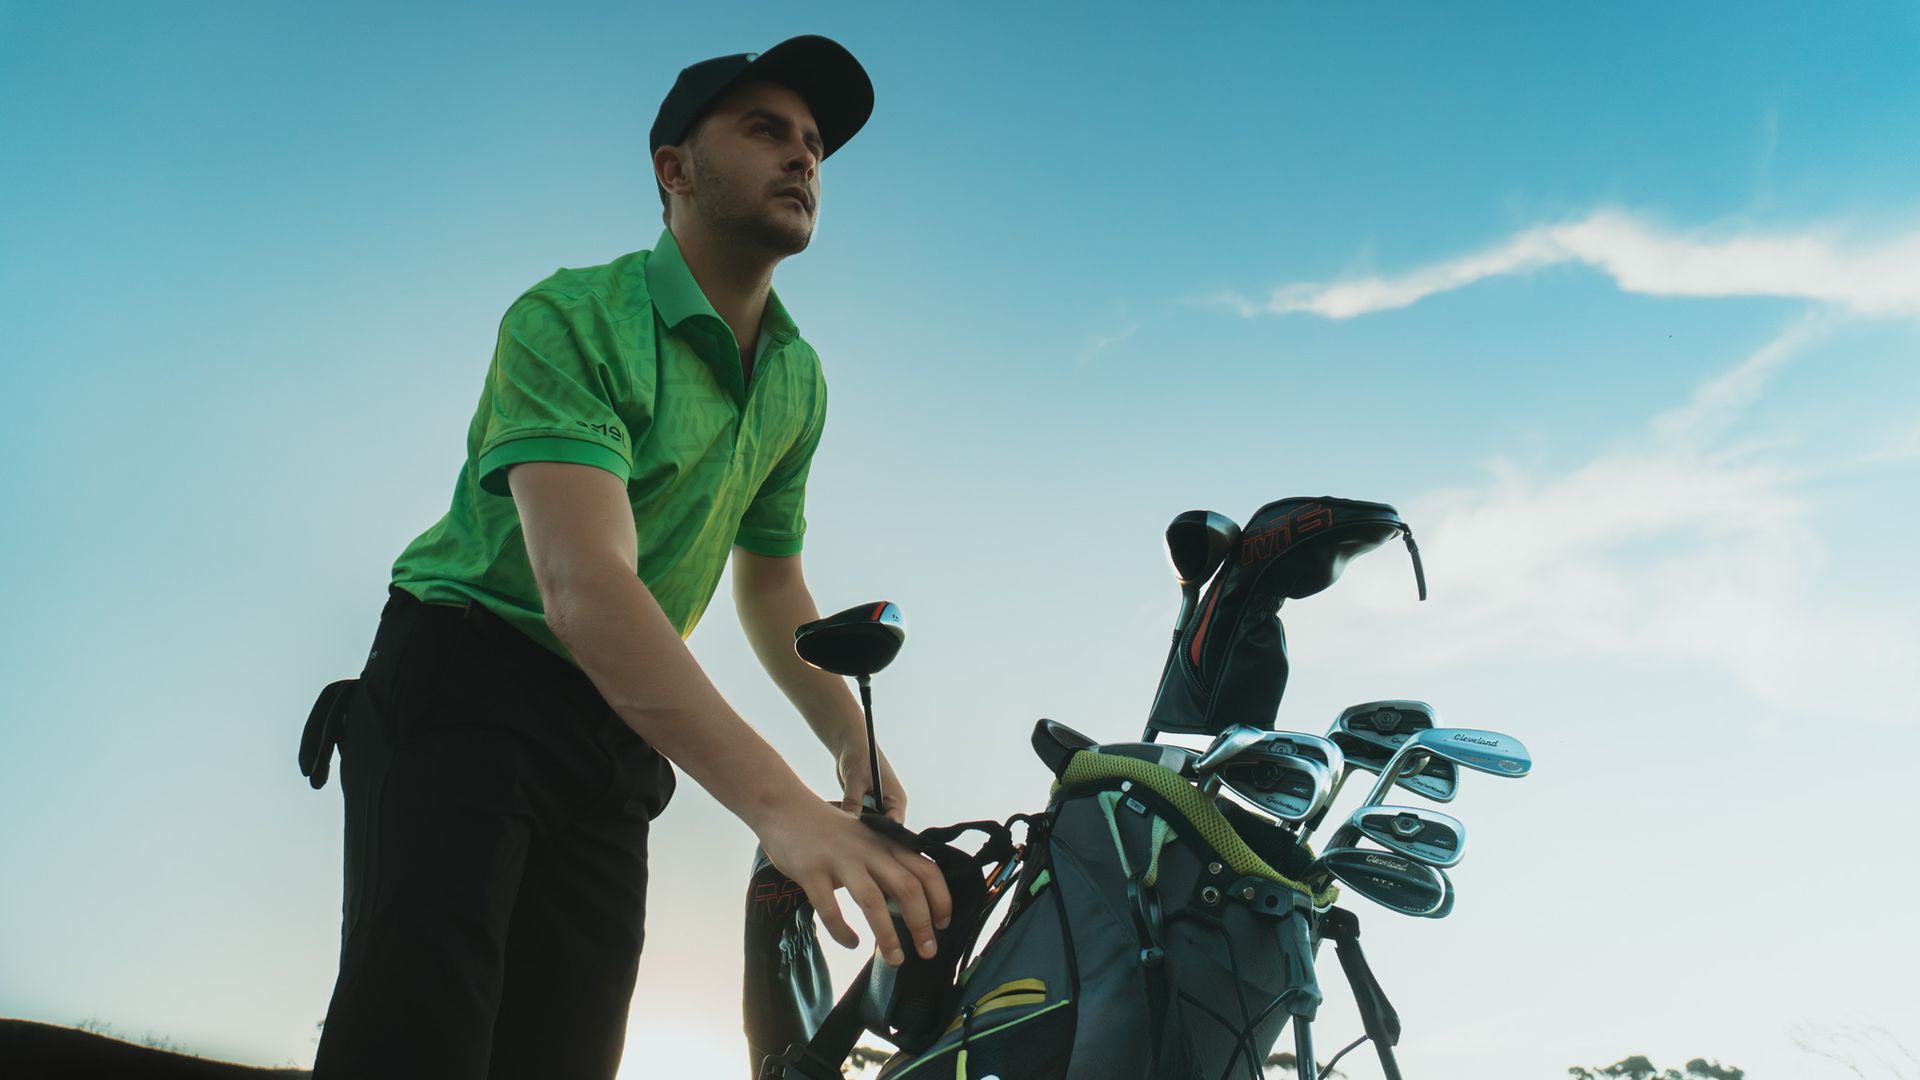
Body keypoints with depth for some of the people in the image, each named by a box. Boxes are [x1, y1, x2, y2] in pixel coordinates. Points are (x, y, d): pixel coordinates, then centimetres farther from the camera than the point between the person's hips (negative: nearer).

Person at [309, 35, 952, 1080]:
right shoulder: (569, 319, -17)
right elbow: (584, 586, -33)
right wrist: (778, 803, -44)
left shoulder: (798, 380, 6)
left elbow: (769, 582, 17)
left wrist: (853, 745, 0)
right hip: (465, 677, -6)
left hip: (620, 730, 6)